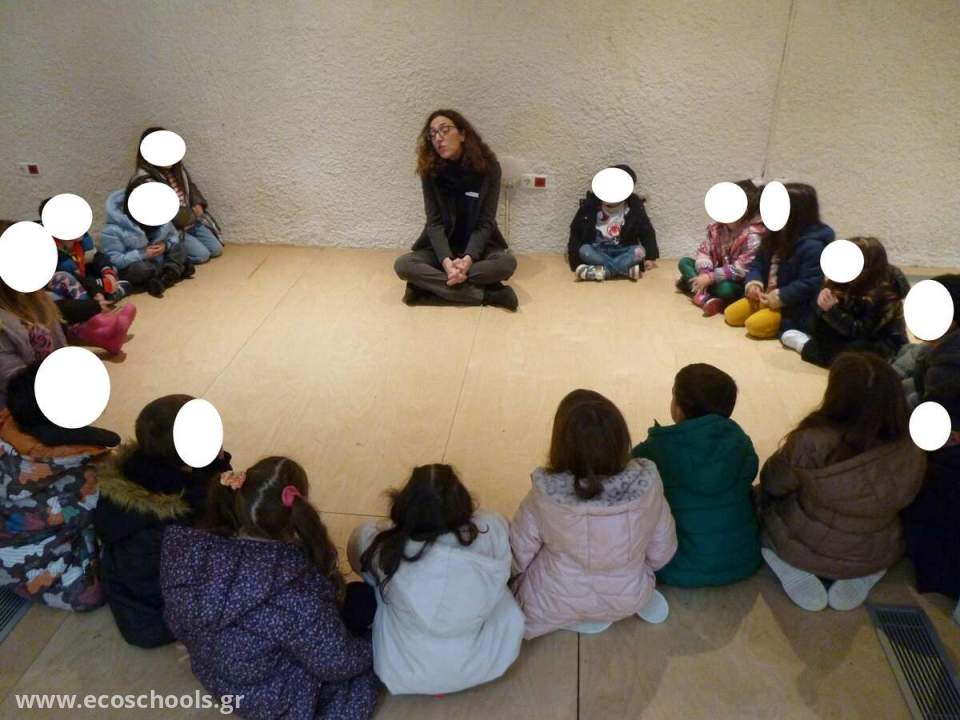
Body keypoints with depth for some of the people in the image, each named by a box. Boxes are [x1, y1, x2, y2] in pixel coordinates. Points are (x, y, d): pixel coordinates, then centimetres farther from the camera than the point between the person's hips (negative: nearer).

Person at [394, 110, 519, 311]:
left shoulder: (488, 167, -11)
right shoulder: (430, 170, -8)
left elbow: (485, 222, -14)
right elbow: (434, 222, -13)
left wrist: (468, 259, -31)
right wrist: (447, 262, -31)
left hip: (478, 246, -1)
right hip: (440, 248, 1)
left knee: (507, 262, -32)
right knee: (402, 264, -27)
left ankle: (431, 285, -25)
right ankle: (487, 294, -31)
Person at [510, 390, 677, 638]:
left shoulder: (544, 498, -29)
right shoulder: (646, 485, -24)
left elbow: (518, 558, -13)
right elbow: (662, 552, -6)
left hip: (555, 608, -3)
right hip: (628, 600, 3)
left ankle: (574, 619, 10)